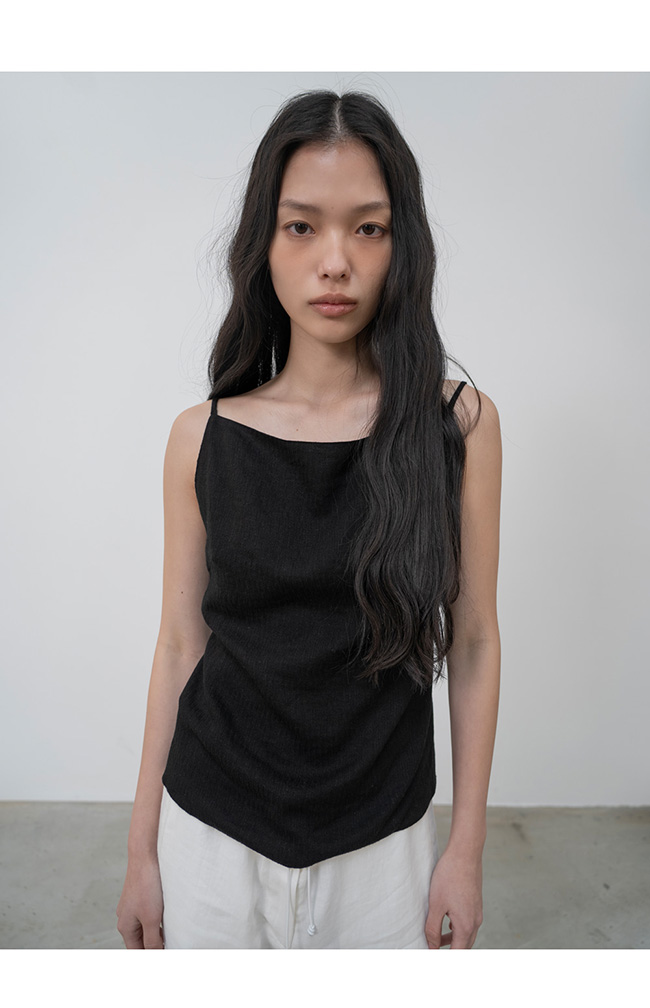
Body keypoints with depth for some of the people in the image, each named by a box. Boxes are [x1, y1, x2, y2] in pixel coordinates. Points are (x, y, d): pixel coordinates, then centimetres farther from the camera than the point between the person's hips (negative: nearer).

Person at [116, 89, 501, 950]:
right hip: (213, 830, 1)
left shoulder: (460, 422, -9)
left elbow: (473, 643, -4)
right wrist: (142, 849, 4)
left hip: (382, 838, 0)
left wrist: (468, 847, -1)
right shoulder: (202, 437, -7)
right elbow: (180, 644, -1)